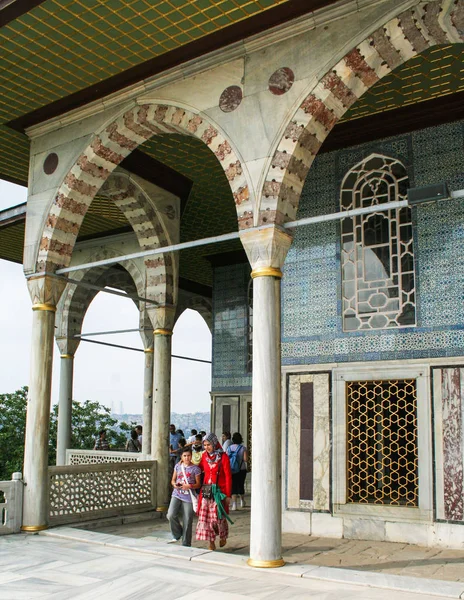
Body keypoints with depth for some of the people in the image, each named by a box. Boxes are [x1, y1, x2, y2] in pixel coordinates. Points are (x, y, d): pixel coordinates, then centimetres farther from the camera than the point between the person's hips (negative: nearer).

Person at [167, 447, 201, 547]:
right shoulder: (178, 466, 8)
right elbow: (173, 480, 15)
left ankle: (186, 544, 17)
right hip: (177, 495, 2)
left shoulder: (195, 468, -2)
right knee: (171, 515, -18)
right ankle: (177, 535, 9)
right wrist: (174, 484, -8)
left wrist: (189, 486, -18)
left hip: (188, 497, -2)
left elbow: (198, 484, 1)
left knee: (187, 522, 1)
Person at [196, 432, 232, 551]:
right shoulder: (204, 455, 7)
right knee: (205, 517, 0)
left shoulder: (223, 457, -8)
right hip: (206, 490, 4)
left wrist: (228, 495, -9)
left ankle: (223, 536, 26)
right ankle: (211, 543, 12)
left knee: (218, 516, -4)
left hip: (219, 491, -4)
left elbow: (228, 476, -6)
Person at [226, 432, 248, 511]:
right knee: (241, 485, 17)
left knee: (233, 486, 1)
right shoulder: (243, 448, -7)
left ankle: (234, 503, -13)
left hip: (232, 470, 0)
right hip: (241, 470, 0)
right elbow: (245, 459, -14)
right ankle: (242, 502, 34)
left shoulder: (229, 448, 0)